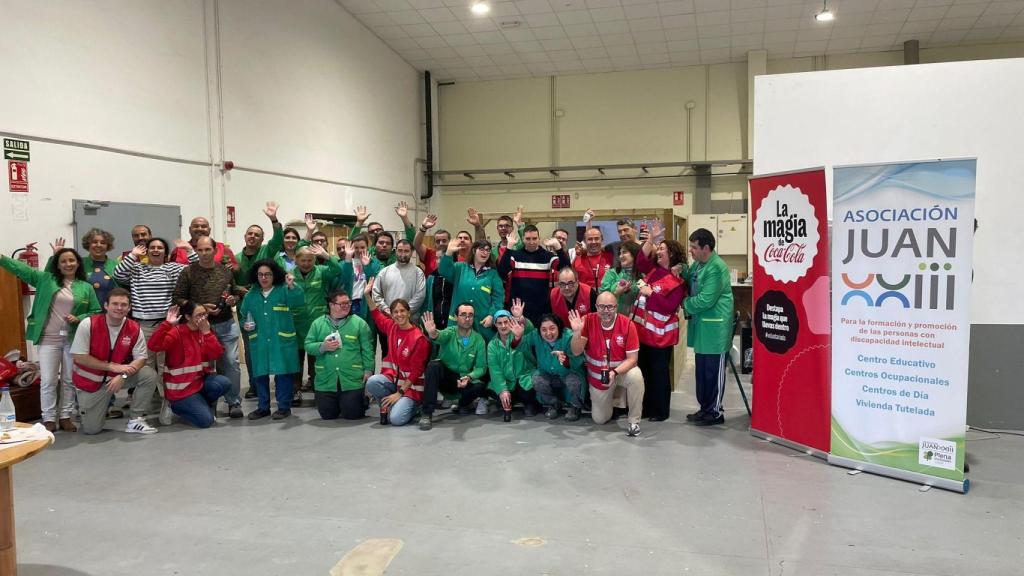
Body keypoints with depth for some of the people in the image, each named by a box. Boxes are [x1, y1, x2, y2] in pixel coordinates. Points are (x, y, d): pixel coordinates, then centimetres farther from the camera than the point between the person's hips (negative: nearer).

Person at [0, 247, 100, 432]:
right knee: (48, 380, 0)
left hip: (73, 340, 1)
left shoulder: (86, 287, 4)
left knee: (69, 380, 9)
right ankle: (48, 419, 10)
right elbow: (21, 268, -2)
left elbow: (96, 312, 5)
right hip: (48, 339, -1)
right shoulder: (45, 279, 5)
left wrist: (79, 318, -12)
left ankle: (66, 417, 19)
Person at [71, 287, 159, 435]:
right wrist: (112, 366, -24)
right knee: (92, 429, -4)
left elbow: (141, 358, -10)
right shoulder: (88, 324, -19)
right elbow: (79, 357, -19)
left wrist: (123, 376, -28)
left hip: (118, 377, 2)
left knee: (149, 375, -23)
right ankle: (84, 404, 32)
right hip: (91, 380, -2)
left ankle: (135, 421, -10)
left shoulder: (134, 329, -12)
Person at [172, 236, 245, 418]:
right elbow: (177, 298, -3)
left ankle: (234, 403, 9)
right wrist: (200, 307, -13)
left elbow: (237, 292, 19)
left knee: (231, 362, -1)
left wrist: (233, 299, -4)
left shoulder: (226, 271, 7)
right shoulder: (188, 272, -1)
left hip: (226, 324, 2)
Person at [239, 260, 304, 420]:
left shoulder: (283, 291, -3)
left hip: (282, 341, -4)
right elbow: (244, 315, 21)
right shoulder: (251, 295, 10)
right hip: (259, 343, 4)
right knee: (260, 374, 9)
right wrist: (246, 325, 1)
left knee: (282, 374, 1)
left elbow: (298, 302, -19)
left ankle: (284, 407, 12)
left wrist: (292, 287, -34)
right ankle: (263, 407, 22)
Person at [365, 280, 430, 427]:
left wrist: (399, 393, -16)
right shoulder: (391, 327, 3)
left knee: (396, 419, -25)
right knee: (372, 382, -30)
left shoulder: (419, 338, -15)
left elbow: (416, 371, -15)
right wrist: (367, 295, 13)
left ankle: (409, 404, 10)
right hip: (392, 377, 5)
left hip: (410, 385, -5)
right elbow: (377, 315, 23)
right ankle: (387, 406, -1)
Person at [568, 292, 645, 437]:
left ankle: (634, 421, -16)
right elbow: (576, 352, -17)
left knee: (636, 376, -36)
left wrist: (614, 372, -31)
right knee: (599, 419, 5)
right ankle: (609, 396, 40)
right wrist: (577, 332, -35)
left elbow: (632, 358, -16)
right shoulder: (588, 321, -16)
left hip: (622, 371, -1)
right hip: (597, 375, 2)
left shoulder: (627, 324, -19)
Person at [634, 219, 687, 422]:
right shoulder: (654, 270, 9)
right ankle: (647, 407, 25)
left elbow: (669, 307, -20)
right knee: (645, 370, 14)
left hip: (661, 333, -8)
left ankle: (661, 411, 14)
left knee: (659, 372, 3)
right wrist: (651, 238, -1)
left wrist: (650, 293, -19)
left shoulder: (677, 280, -13)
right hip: (644, 329, 8)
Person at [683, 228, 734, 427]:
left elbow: (706, 299, -23)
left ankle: (715, 412, 12)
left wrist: (685, 304, -7)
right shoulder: (697, 264, 10)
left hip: (715, 327, -9)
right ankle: (705, 408, 27)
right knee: (701, 369, 16)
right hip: (701, 325, 9)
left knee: (714, 371, 1)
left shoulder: (716, 268, -19)